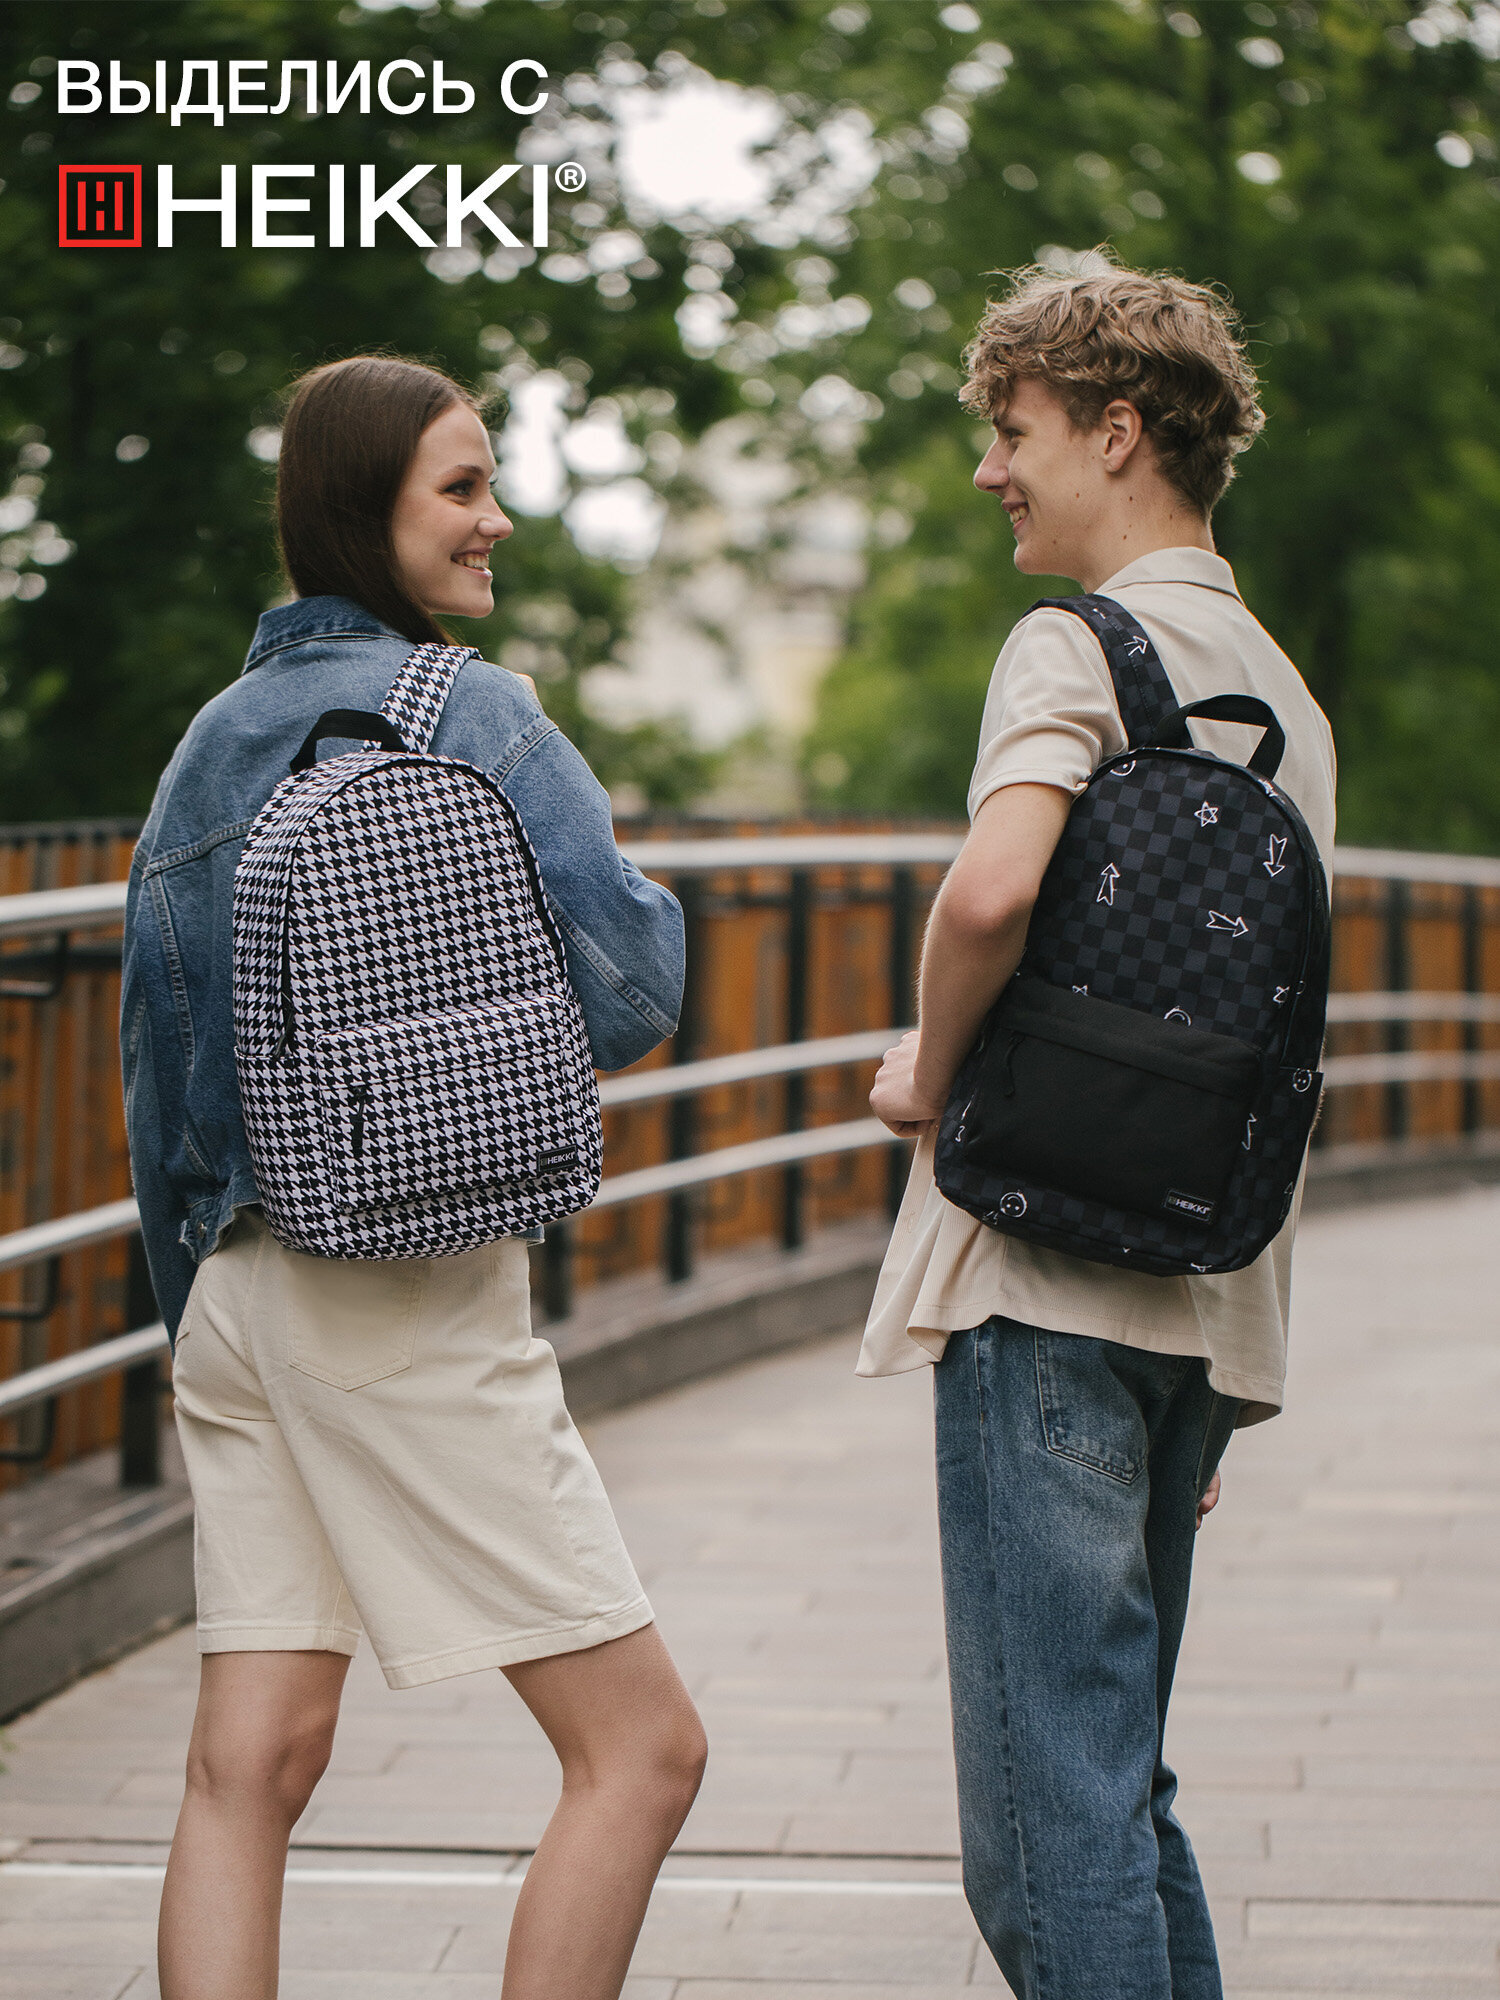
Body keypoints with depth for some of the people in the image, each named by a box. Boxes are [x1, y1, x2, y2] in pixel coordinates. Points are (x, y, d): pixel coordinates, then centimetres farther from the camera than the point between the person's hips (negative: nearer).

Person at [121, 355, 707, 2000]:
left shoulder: (209, 740, 13)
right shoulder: (470, 710, -7)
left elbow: (154, 1062, 16)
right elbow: (627, 990, -12)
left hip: (239, 1279, 8)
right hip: (417, 1295, -7)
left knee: (250, 1761, 6)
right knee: (641, 1744, 0)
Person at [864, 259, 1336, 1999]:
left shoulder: (1080, 645, -7)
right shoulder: (1283, 694, 19)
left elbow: (991, 886, -28)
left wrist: (925, 1068, -8)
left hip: (1049, 1285, -9)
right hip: (1209, 1305, 9)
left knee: (1048, 1822, -8)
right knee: (1122, 1795, 16)